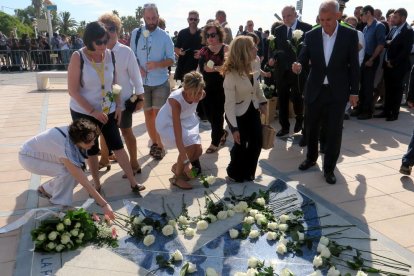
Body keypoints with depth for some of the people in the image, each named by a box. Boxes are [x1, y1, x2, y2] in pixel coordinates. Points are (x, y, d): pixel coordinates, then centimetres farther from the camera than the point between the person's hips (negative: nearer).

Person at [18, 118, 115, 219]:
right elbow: (85, 182, -37)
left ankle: (45, 189, 19)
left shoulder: (74, 132, -21)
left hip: (42, 151, 7)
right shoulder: (67, 149, -39)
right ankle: (59, 204, -5)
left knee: (75, 172, -5)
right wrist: (104, 204, -35)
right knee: (67, 172, -27)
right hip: (28, 156, -7)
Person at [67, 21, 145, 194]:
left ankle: (133, 183, 14)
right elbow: (73, 90, -16)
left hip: (108, 111, 3)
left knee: (118, 146, 5)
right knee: (91, 150, 11)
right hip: (84, 113, -3)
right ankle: (97, 185, 28)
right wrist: (93, 111, -19)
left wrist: (118, 105, 3)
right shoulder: (78, 57, -16)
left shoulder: (110, 55, -4)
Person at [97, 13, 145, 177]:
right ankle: (104, 159, 41)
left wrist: (140, 97, -6)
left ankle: (134, 164, 23)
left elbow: (135, 75, -7)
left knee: (126, 132, 8)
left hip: (123, 100, -4)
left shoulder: (126, 51, -11)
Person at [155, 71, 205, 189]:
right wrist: (186, 161, -46)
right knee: (189, 148, -22)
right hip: (168, 123, -6)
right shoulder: (175, 100, -40)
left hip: (186, 120, 6)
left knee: (198, 150, -4)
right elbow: (178, 135, -43)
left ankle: (177, 167, 24)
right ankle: (177, 177, 1)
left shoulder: (201, 94, -26)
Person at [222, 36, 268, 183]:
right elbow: (229, 103, -25)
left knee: (256, 143, 6)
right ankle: (235, 173, 29)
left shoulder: (255, 63, -9)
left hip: (253, 109, 6)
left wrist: (262, 101, 6)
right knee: (241, 145, 1)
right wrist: (234, 128, -25)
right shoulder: (231, 75, -27)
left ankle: (248, 173, 28)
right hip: (238, 114, -6)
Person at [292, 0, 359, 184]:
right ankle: (311, 158, 37)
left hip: (337, 91, -2)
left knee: (334, 131, 2)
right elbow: (304, 58, -5)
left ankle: (329, 168, 17)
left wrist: (354, 91, -1)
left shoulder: (350, 35, -6)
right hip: (314, 90, 2)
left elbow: (354, 65, -2)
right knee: (311, 127, 15)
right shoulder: (311, 35, -2)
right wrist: (298, 65, -30)